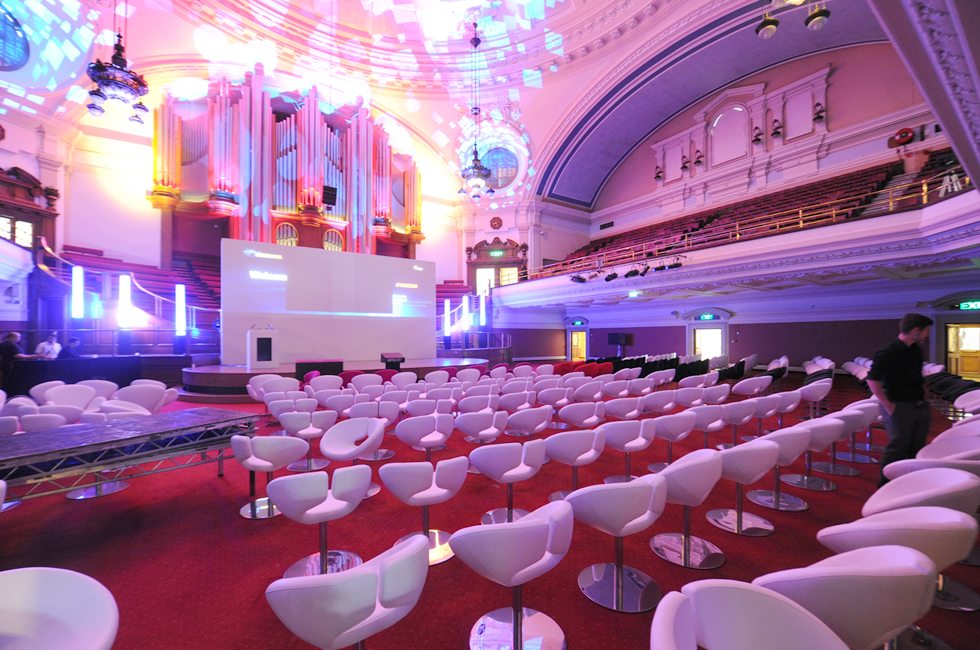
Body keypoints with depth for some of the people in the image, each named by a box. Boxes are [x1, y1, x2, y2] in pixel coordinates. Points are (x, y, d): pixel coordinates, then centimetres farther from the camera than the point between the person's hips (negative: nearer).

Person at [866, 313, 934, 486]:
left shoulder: (916, 350, 8)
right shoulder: (888, 353, -18)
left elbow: (916, 377, 22)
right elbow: (872, 380, -21)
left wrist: (922, 394, 10)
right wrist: (888, 406, -19)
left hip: (920, 405, 8)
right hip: (899, 407, -8)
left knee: (917, 446, 15)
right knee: (898, 446, -2)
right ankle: (886, 484, 10)